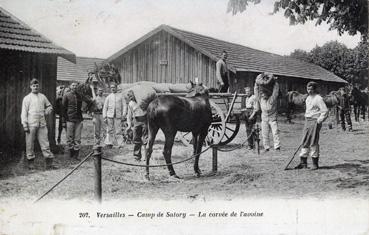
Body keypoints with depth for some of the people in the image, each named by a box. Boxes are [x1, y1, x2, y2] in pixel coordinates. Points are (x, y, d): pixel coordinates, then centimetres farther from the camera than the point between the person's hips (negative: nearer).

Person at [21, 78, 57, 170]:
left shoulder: (42, 96, 13)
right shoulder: (27, 98, 3)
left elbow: (49, 106, 26)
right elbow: (24, 112, 0)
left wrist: (46, 112, 5)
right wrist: (25, 125, -7)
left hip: (42, 124, 3)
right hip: (31, 124, -3)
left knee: (45, 143, 0)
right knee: (30, 145, 1)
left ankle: (49, 163, 1)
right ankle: (31, 164, 10)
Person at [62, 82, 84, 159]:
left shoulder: (79, 96, 12)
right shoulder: (66, 95, 0)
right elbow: (63, 108, 0)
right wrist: (65, 120, -5)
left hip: (79, 120, 4)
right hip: (70, 119, -3)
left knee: (77, 138, 2)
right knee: (70, 138, 1)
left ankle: (76, 154, 7)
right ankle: (70, 155, 9)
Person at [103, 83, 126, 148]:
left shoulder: (120, 96, 11)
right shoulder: (108, 97, 12)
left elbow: (124, 106, 7)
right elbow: (105, 108, 10)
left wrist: (123, 115, -4)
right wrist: (104, 117, 1)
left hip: (118, 116, 0)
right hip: (110, 116, 0)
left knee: (118, 130, -7)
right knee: (110, 130, 0)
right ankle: (109, 143, 9)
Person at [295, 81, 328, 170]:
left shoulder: (318, 99, -9)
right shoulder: (308, 98, 16)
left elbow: (325, 111, -13)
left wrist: (319, 121, -16)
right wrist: (306, 120, 15)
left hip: (315, 121, -8)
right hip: (307, 121, 8)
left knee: (313, 143, -7)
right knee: (304, 142, 6)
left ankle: (315, 163, 1)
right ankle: (303, 162, 11)